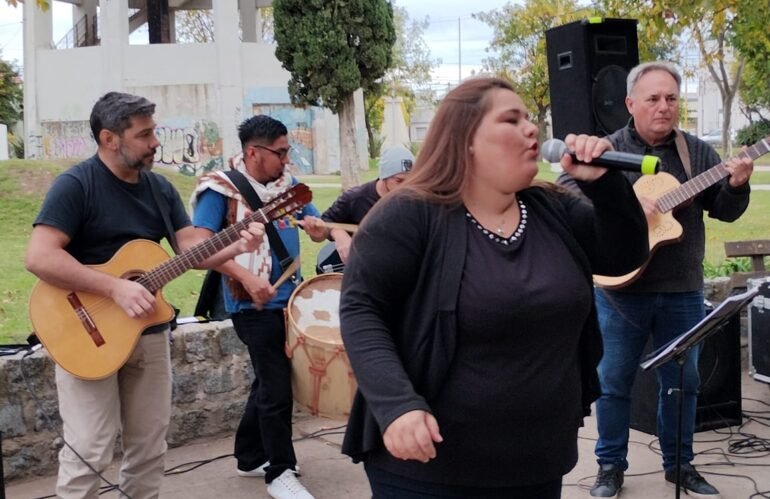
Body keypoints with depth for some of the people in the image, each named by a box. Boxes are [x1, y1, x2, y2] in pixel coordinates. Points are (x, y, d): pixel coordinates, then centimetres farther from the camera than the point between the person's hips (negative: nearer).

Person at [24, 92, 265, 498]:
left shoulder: (160, 188, 7)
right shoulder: (75, 185, -14)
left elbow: (190, 246, 3)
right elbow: (39, 257, -24)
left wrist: (236, 246, -17)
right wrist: (115, 288, -28)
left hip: (149, 333, 7)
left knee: (149, 448, 14)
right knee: (89, 453, -3)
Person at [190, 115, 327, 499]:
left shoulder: (287, 184, 9)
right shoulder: (222, 189, -11)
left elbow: (317, 226, 15)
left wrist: (323, 229, -9)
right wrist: (245, 277, -28)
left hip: (287, 300, 7)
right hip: (254, 306, -7)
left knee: (269, 381, 17)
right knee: (277, 388, -3)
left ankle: (250, 457, 33)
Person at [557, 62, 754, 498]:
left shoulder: (698, 152, 5)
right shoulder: (607, 150, -5)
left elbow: (725, 211, 5)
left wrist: (737, 186, -17)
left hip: (683, 289, 3)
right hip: (621, 286, -3)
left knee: (683, 380, 13)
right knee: (614, 380, 7)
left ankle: (680, 464, 29)